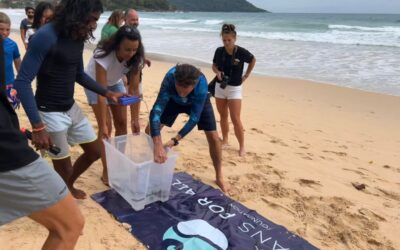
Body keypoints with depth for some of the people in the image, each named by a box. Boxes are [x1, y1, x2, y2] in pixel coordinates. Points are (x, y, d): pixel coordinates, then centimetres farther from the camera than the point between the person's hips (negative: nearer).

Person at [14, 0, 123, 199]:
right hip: (50, 113, -8)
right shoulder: (46, 36, -21)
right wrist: (37, 126, -29)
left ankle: (69, 186, 41)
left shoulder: (78, 39, 3)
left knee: (95, 151, 16)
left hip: (72, 108, 8)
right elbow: (22, 82, -24)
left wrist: (107, 93, 11)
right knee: (64, 167, 4)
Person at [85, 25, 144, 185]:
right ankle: (106, 171, -1)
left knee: (122, 123, 2)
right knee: (106, 127, -12)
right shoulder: (104, 56, -39)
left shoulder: (135, 58, -25)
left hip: (115, 82, 5)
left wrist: (135, 119, -25)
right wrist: (103, 125, -39)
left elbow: (134, 90, -22)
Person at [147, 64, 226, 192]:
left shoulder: (201, 84, -43)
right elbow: (157, 109, -51)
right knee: (150, 130, -7)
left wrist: (175, 139, -46)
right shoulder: (170, 78, -44)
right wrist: (158, 145, -61)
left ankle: (219, 177, 12)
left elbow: (194, 118, -37)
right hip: (173, 100, 1)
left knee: (213, 137, -9)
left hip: (198, 101, -1)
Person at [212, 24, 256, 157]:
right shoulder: (219, 51, -6)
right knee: (223, 116, 14)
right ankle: (225, 140, 31)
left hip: (234, 88, -4)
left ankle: (242, 147, 5)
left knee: (235, 119, -7)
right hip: (220, 87, 4)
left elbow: (253, 60, 5)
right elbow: (214, 65, 9)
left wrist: (246, 76, 2)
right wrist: (218, 72, -13)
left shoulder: (241, 52, -14)